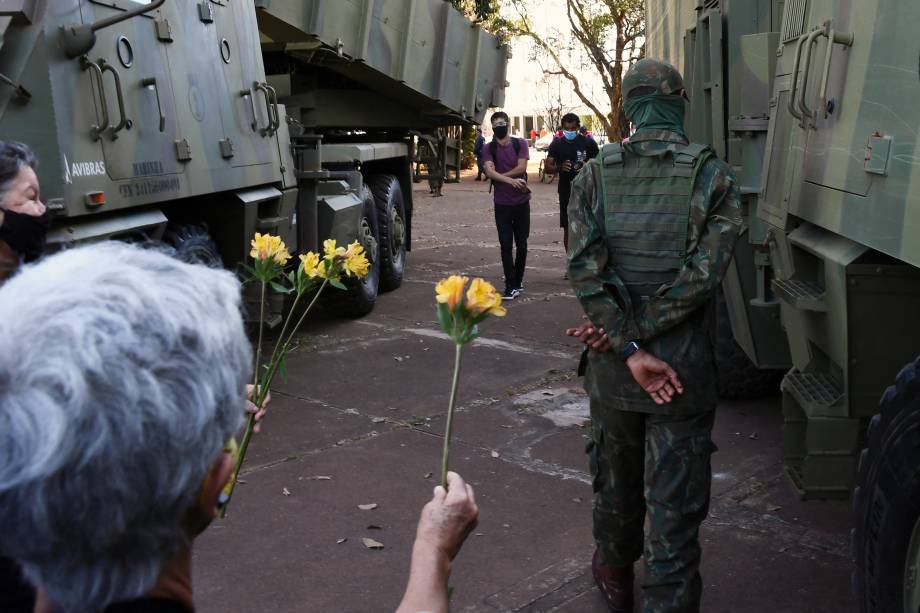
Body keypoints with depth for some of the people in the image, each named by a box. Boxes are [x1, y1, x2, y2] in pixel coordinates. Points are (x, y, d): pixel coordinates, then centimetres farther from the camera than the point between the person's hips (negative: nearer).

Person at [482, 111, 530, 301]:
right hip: (502, 204, 0)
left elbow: (521, 168, -12)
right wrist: (511, 180, -27)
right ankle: (512, 286, -2)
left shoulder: (520, 144, 1)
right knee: (506, 246, -3)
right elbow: (489, 171, -14)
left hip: (522, 201, 0)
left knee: (521, 244, 8)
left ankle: (518, 281, 23)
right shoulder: (489, 149, 1)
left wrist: (499, 176, -11)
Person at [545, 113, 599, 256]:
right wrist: (560, 167, -18)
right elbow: (548, 168, 3)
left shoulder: (588, 142, -2)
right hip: (566, 192, 2)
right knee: (568, 229, 6)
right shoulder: (557, 144, 4)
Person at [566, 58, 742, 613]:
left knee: (616, 485, 24)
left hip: (612, 370, 3)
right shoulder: (714, 177, -7)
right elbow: (703, 274, -17)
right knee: (677, 508, 5)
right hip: (685, 373, -3)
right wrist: (629, 336, -13)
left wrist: (628, 349, -14)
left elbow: (586, 270, -13)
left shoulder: (595, 176, -2)